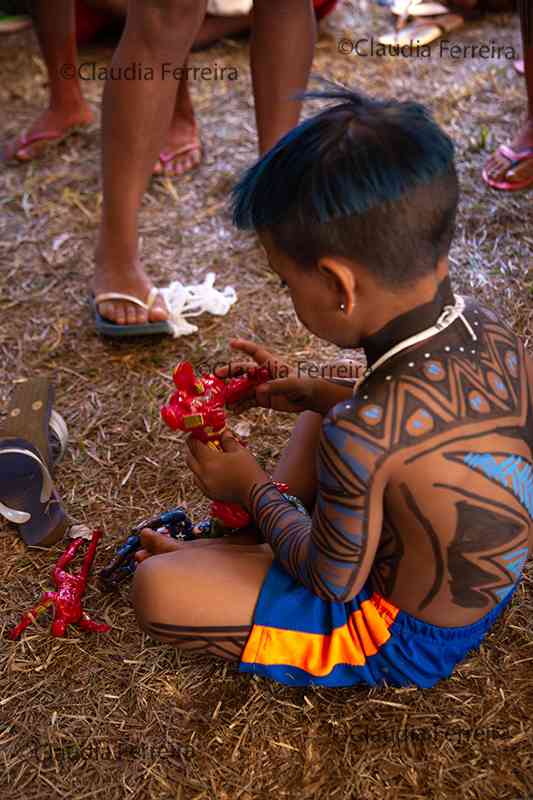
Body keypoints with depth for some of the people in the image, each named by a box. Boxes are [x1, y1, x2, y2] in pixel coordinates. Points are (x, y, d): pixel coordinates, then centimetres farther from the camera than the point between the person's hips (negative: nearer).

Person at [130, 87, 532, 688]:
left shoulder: (359, 439, -38)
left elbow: (333, 580, -18)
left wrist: (253, 489, -4)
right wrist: (320, 395, 3)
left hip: (406, 643, -7)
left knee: (155, 589, -12)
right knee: (320, 416, 21)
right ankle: (256, 533, 17)